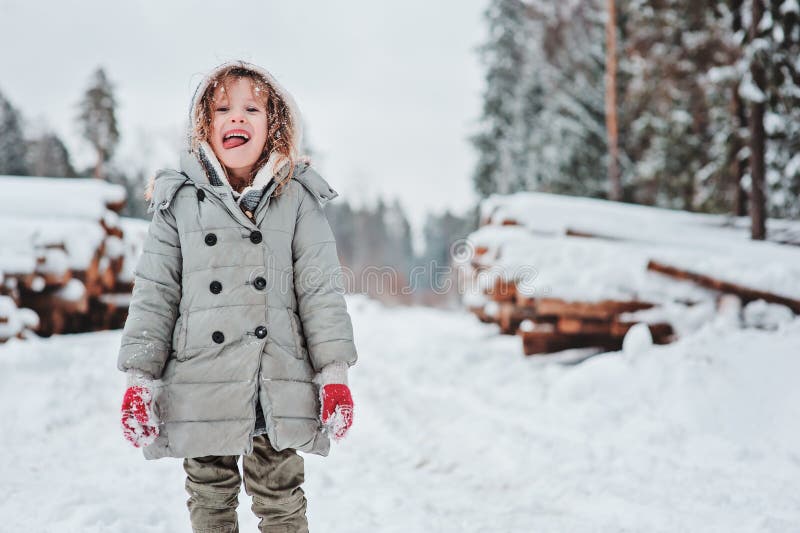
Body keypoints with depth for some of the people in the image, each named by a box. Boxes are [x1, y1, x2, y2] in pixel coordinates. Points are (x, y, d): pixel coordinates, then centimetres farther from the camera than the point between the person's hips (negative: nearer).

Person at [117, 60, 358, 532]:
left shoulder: (298, 199, 3)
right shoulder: (179, 200, 5)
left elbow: (321, 290, 1)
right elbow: (154, 294, 5)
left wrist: (335, 374, -3)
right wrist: (141, 377, 0)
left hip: (280, 388, -1)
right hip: (200, 387, 1)